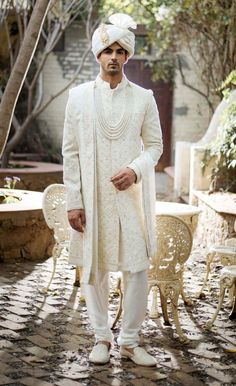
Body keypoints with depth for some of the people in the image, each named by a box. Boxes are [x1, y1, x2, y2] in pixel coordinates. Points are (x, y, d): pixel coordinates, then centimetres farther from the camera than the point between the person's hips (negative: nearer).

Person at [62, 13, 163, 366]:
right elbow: (70, 151, 3)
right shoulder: (79, 96, 4)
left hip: (131, 196, 0)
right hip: (92, 198, 0)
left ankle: (130, 341, 10)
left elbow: (155, 145, 7)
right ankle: (102, 338, 18)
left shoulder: (144, 98, 5)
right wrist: (73, 201, -3)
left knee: (137, 269, -1)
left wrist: (135, 170, -13)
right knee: (94, 268, 5)